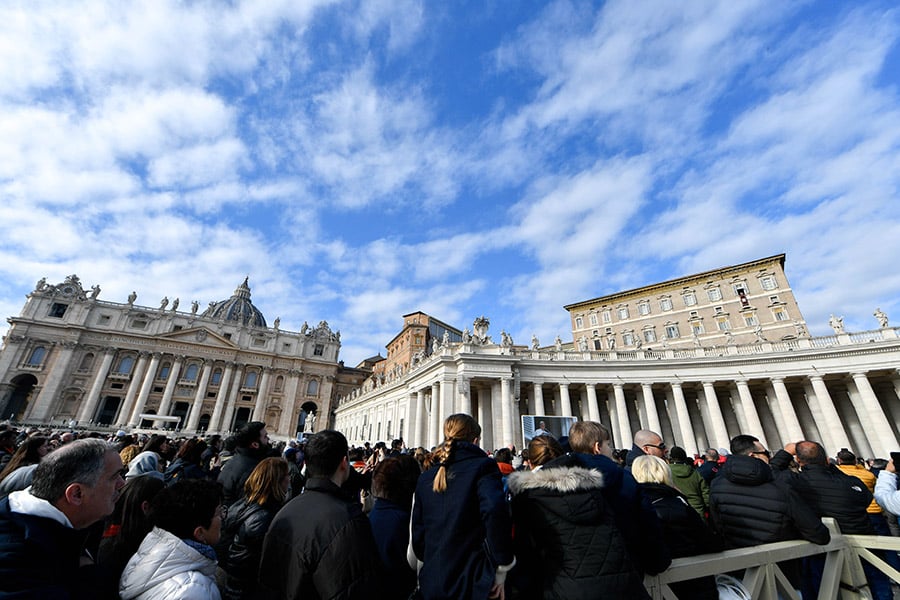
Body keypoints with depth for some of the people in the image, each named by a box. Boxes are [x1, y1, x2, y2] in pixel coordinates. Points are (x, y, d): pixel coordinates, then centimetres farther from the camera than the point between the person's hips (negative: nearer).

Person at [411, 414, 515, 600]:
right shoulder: (482, 467, -12)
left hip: (431, 582, 5)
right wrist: (503, 566, -16)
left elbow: (418, 533, 8)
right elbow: (495, 510, -29)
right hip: (474, 583, -4)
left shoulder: (425, 478, 5)